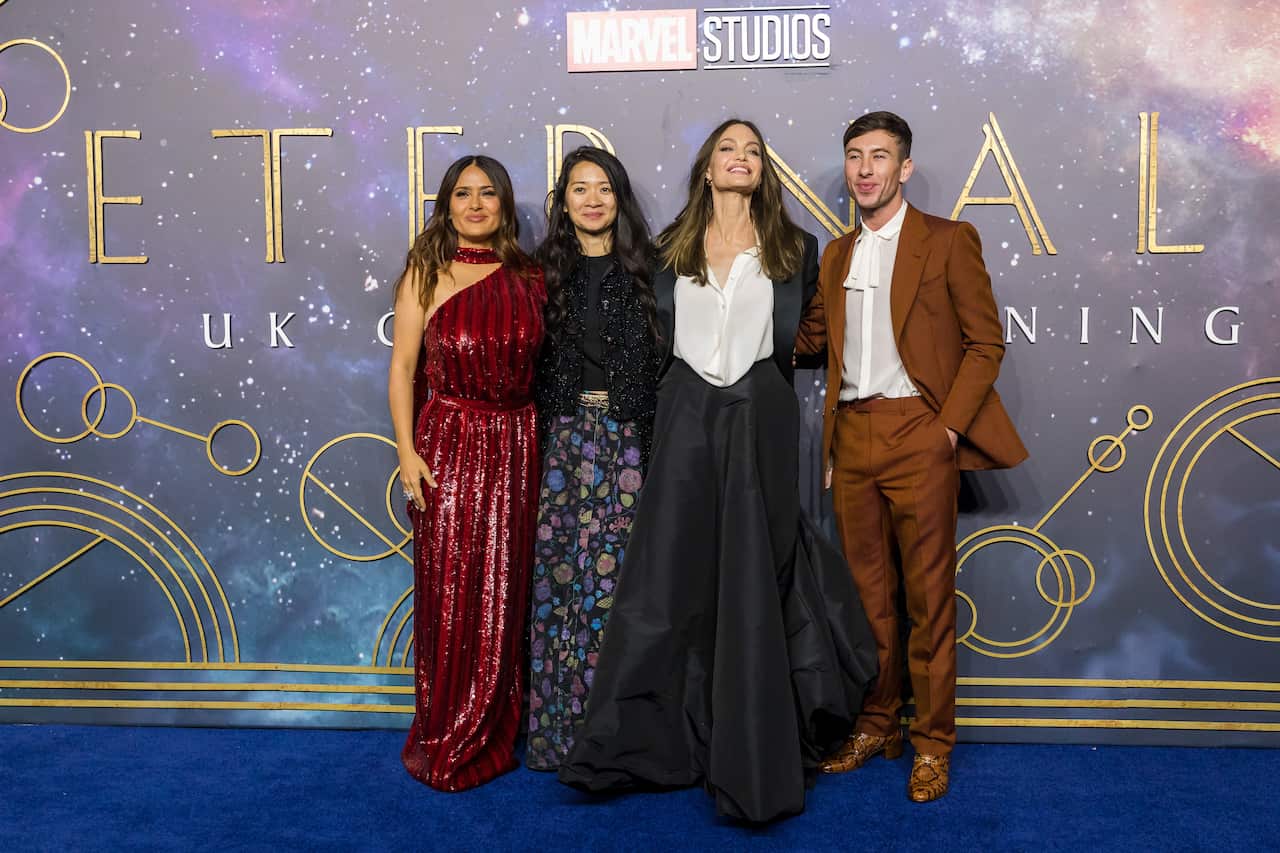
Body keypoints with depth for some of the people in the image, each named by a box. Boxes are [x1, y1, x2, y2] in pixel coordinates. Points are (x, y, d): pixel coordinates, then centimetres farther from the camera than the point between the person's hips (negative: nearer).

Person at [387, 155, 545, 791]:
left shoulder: (527, 277, 8)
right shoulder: (426, 273, 3)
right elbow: (402, 366, -1)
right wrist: (406, 451, -9)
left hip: (516, 446, 2)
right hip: (447, 444, -2)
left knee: (503, 592, 6)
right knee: (448, 591, 1)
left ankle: (493, 738, 22)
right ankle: (444, 744, 18)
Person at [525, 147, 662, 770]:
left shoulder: (642, 272, 7)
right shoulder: (545, 271, 9)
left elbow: (663, 363, 4)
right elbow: (528, 364, 8)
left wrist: (657, 439, -3)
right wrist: (533, 437, 1)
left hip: (628, 434, 0)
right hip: (562, 434, 1)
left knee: (616, 571, -1)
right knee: (561, 571, -1)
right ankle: (557, 728, 11)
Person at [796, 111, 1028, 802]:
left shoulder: (947, 241, 1)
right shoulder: (836, 254, 18)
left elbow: (985, 343, -2)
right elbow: (809, 338, 20)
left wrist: (948, 427, -11)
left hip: (917, 434, -5)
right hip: (852, 435, 5)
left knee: (928, 593, 0)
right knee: (867, 590, 10)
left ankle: (933, 743, 12)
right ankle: (876, 726, 22)